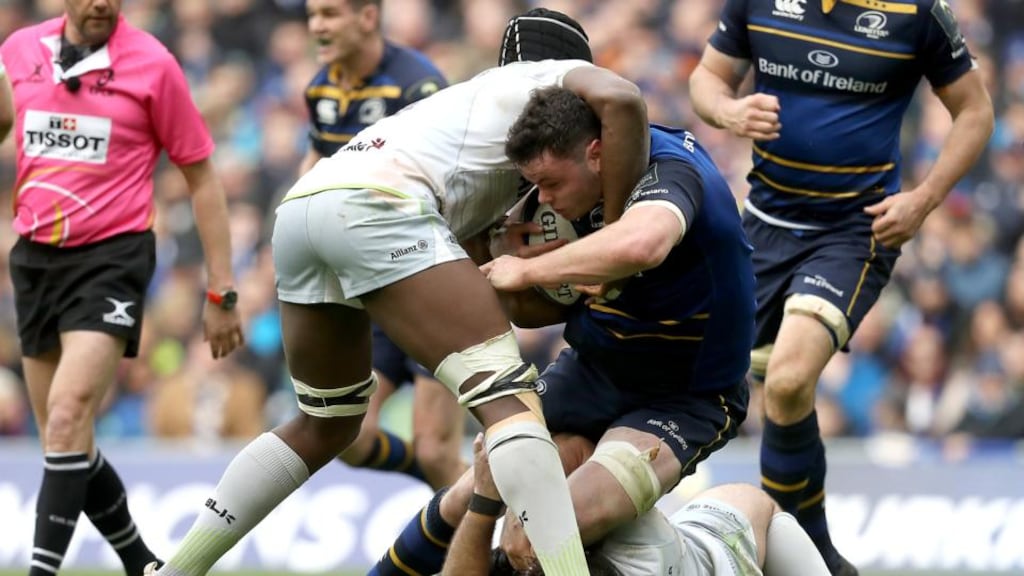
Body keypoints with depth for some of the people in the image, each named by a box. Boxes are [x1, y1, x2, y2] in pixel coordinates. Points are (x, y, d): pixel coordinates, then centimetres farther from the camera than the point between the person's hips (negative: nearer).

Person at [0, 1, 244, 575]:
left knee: (68, 418, -21)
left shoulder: (151, 63, -7)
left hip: (112, 255, -5)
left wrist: (222, 290, -1)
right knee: (64, 439, 9)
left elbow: (201, 177, 0)